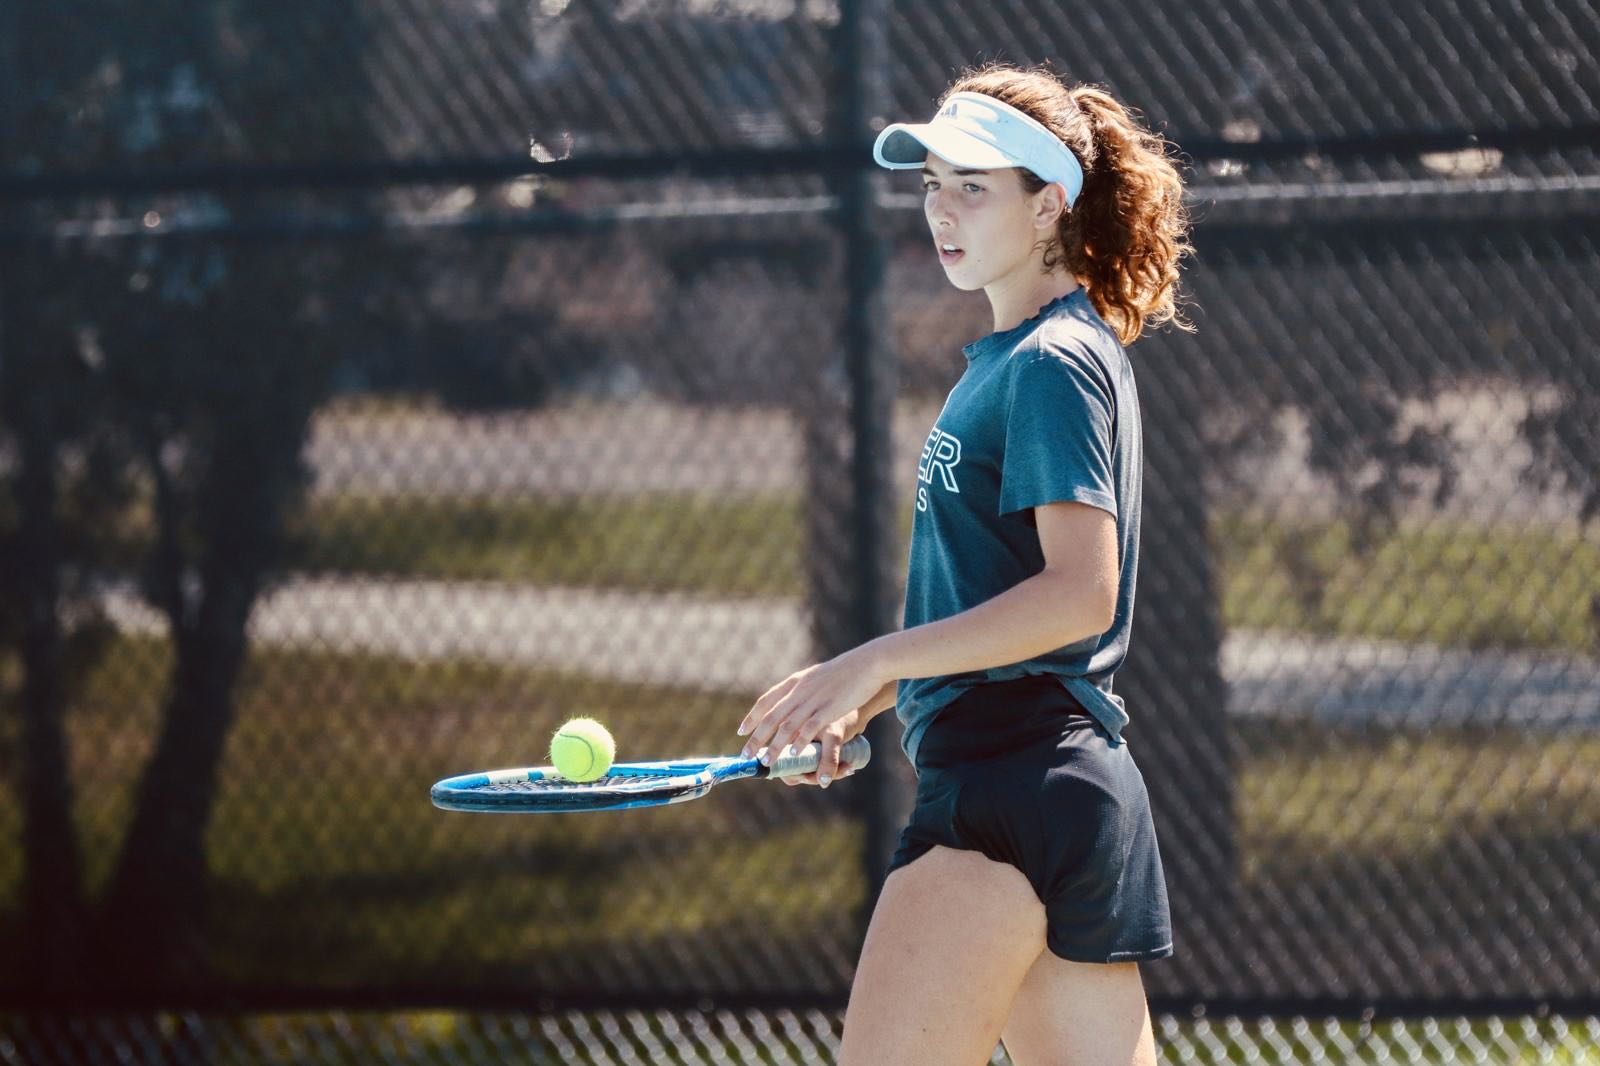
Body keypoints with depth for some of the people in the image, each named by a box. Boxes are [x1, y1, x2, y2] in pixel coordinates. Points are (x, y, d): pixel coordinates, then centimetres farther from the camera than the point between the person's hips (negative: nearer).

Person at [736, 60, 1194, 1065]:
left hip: (1015, 785, -11)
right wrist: (867, 703, 19)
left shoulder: (1053, 365, -10)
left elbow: (1080, 594, -20)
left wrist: (872, 664, -21)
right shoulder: (1009, 360, 21)